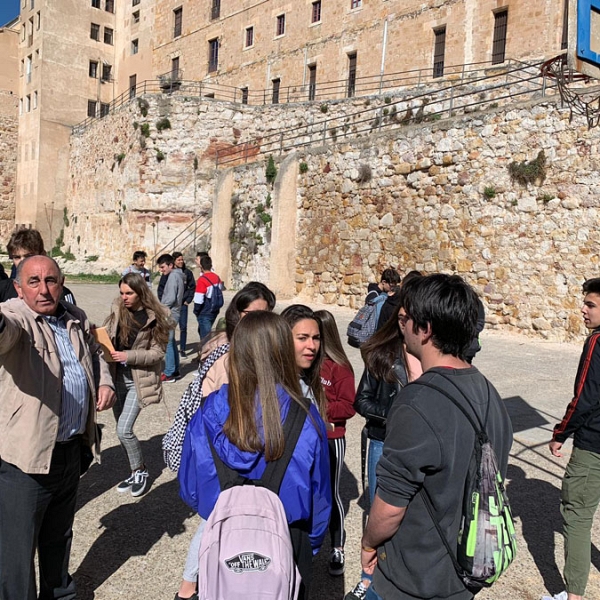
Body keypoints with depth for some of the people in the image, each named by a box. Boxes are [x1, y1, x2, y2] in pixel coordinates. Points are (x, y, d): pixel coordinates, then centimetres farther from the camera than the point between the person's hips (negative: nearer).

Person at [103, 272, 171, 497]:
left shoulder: (154, 317, -12)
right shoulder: (118, 311, 0)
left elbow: (157, 352, -11)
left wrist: (129, 356, -21)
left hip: (139, 380, -5)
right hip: (118, 378, 5)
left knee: (123, 430, -10)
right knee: (123, 430, 13)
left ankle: (140, 471, 14)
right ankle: (136, 472, 31)